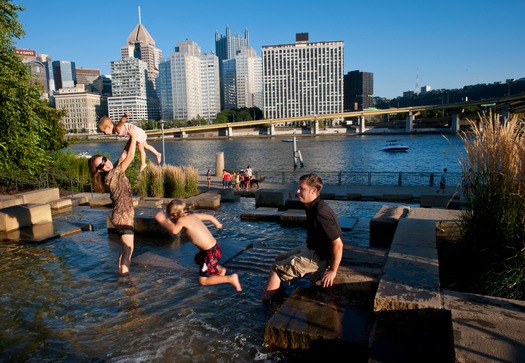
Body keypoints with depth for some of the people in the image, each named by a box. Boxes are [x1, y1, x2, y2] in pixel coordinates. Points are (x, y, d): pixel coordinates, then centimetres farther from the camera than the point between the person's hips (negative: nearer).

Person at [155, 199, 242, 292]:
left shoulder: (182, 220, -15)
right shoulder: (193, 215, 6)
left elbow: (174, 230, -37)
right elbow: (210, 216, 19)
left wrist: (162, 220, -21)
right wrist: (218, 224, 40)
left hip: (212, 253, -9)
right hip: (216, 247, 9)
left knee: (203, 281, 6)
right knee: (197, 259, 36)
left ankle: (230, 278, -2)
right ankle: (220, 269, 32)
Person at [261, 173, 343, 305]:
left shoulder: (320, 213, -28)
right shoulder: (313, 207, 2)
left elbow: (337, 244, -28)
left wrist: (332, 271, -21)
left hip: (320, 258, -10)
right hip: (312, 250, 10)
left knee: (277, 269, -5)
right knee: (279, 260, 18)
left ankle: (266, 303, 13)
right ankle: (278, 298, 24)